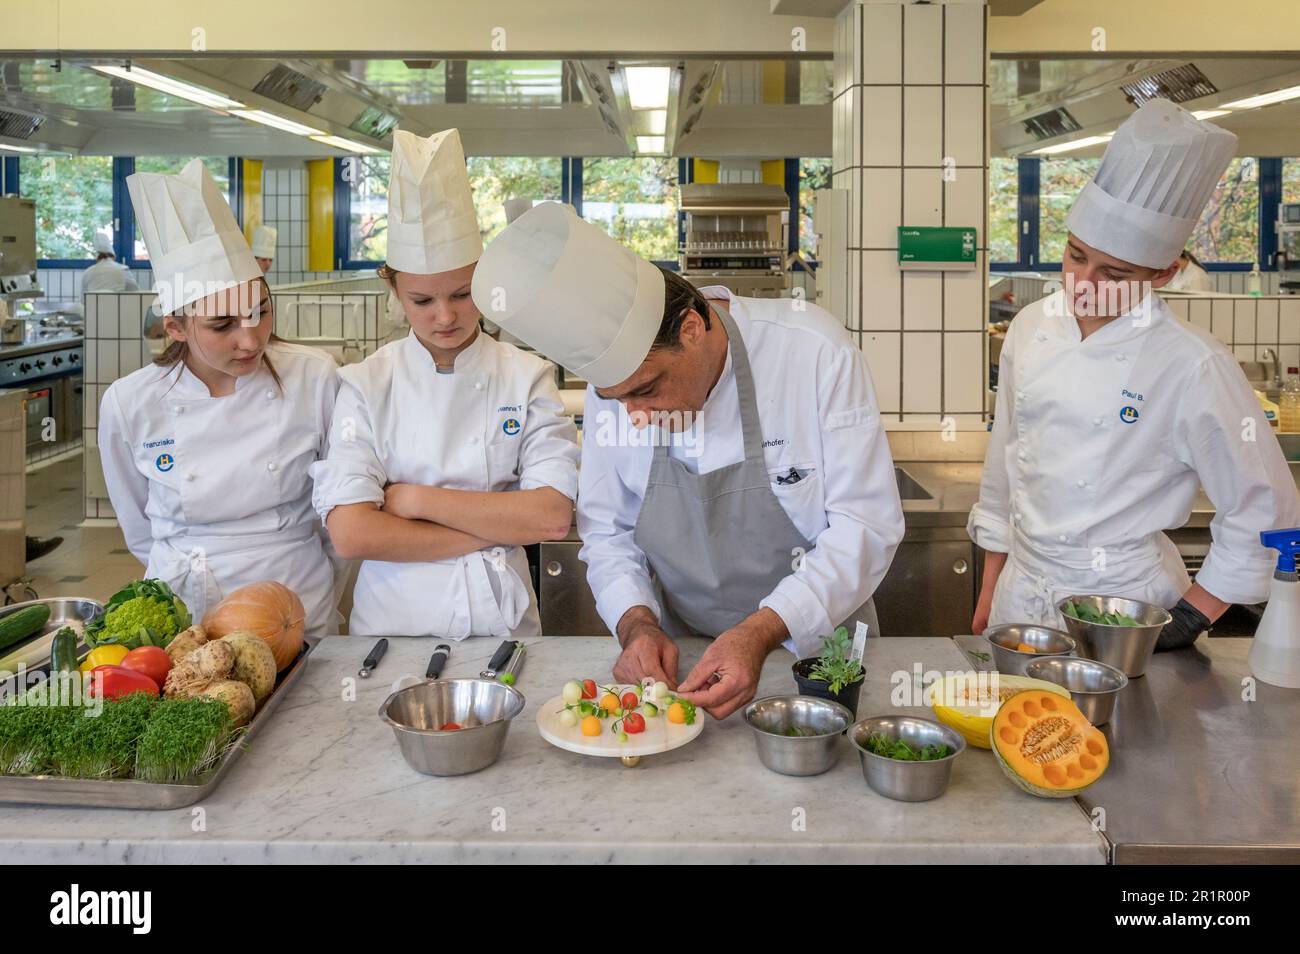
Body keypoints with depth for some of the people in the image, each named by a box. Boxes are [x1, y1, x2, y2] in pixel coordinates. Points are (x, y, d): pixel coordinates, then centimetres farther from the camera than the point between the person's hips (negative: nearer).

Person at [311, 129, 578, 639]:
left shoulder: (528, 377, 3)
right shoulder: (363, 385, 2)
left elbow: (555, 515, -7)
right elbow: (350, 533, -9)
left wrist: (416, 500, -8)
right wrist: (499, 529, -8)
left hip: (504, 627, 0)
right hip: (392, 632, 0)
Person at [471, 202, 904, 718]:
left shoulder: (815, 351, -18)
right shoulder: (615, 376, -5)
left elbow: (866, 525, -16)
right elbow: (607, 531, 6)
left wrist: (762, 632, -27)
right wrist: (636, 624, -14)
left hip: (818, 647, -2)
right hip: (683, 657, 2)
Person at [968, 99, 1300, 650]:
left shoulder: (1192, 366, -15)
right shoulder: (1031, 328, -1)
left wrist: (1193, 615, -9)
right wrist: (990, 590, 12)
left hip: (1123, 603, -4)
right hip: (1023, 595, 4)